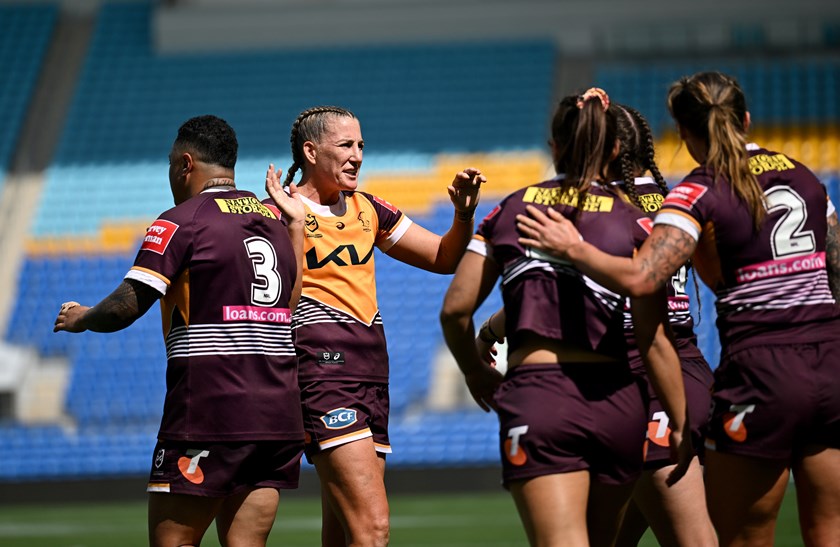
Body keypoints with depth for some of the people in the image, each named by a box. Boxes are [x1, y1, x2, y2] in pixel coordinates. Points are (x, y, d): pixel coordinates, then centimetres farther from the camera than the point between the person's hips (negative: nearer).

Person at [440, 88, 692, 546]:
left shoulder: (510, 211, 9)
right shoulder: (633, 223, 4)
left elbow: (456, 309, 8)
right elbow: (654, 340, 0)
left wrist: (476, 372, 25)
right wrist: (680, 427, 7)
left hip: (535, 395, -1)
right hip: (616, 404, 1)